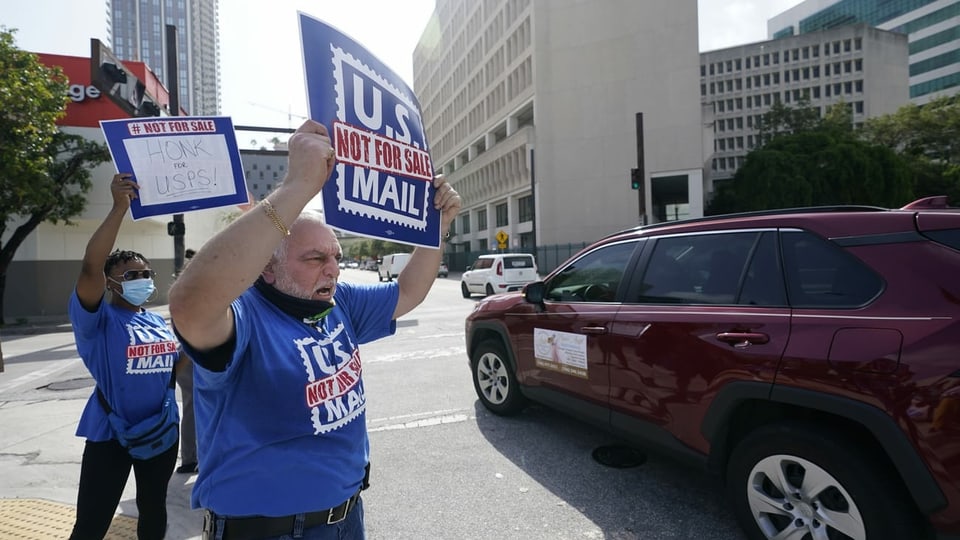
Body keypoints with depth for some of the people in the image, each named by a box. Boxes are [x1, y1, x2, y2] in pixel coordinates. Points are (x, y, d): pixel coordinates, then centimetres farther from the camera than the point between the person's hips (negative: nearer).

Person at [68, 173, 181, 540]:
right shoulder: (98, 321, -12)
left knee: (153, 509, 20)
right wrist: (119, 208, -36)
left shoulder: (158, 322, 6)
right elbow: (89, 267, -30)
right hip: (111, 435, -5)